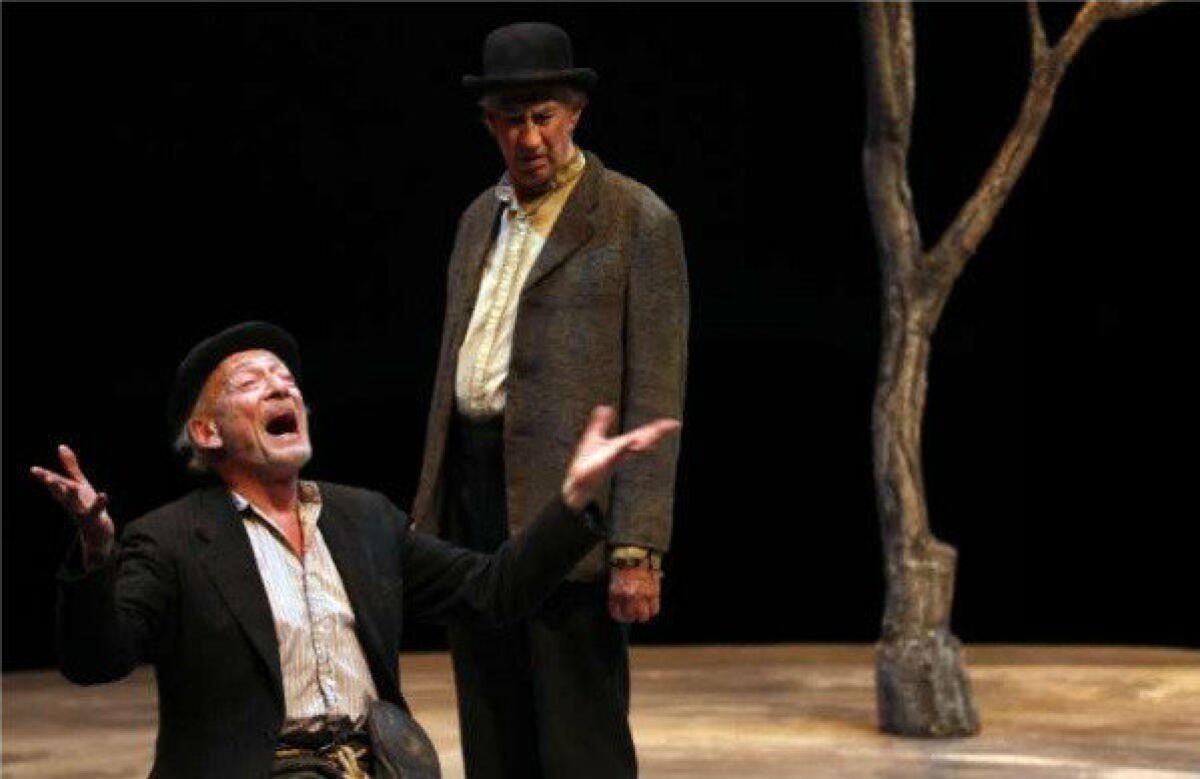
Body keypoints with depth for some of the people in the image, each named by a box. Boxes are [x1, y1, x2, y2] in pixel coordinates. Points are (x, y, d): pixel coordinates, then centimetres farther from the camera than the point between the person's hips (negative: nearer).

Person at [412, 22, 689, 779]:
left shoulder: (638, 221, -5)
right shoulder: (481, 219, 17)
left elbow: (656, 397, -10)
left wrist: (638, 548, -17)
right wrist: (428, 515, 16)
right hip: (472, 492, 7)